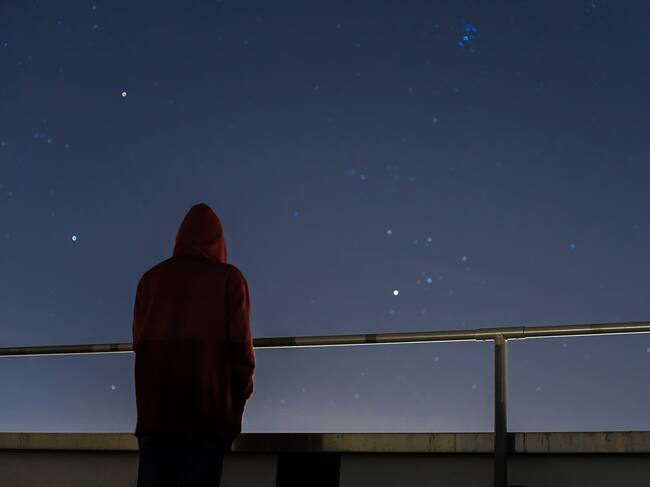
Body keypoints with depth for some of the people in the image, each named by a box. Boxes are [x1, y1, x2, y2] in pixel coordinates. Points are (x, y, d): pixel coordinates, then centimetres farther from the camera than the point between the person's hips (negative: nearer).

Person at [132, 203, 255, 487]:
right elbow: (240, 343, 0)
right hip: (208, 404, -3)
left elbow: (139, 341, 10)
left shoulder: (151, 278, 12)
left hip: (155, 403, 3)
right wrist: (241, 393, 12)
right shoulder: (228, 278, 4)